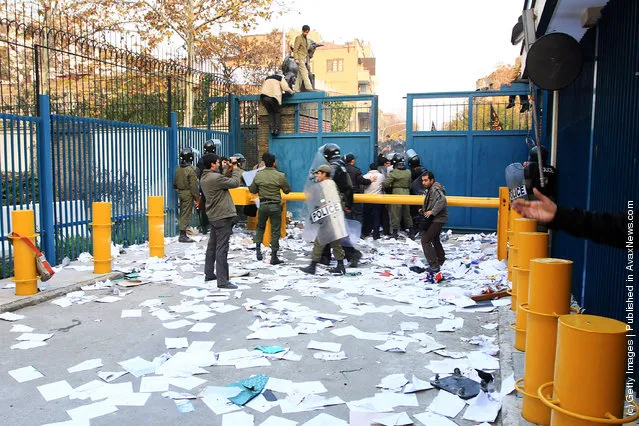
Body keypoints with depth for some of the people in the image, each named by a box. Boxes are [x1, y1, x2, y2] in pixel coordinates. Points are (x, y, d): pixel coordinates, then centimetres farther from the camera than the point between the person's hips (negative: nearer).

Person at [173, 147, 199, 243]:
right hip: (188, 193, -8)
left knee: (182, 213, 16)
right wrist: (197, 197, -12)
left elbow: (175, 183, 14)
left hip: (180, 192, 8)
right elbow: (193, 186, -17)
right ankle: (183, 235, -4)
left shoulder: (178, 169, 6)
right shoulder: (191, 169, -16)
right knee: (186, 214, -4)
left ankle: (182, 233, 25)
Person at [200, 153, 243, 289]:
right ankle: (222, 281, -4)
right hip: (222, 217, -10)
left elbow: (223, 181, 13)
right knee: (222, 249, -7)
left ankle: (209, 274, 29)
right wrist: (235, 168, -5)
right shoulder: (215, 177, -21)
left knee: (212, 246, 18)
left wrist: (229, 170, 5)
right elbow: (235, 183, -16)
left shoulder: (204, 178, 9)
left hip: (213, 216, 10)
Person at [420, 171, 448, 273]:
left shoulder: (435, 189, -19)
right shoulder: (431, 189, 14)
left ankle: (434, 265, -15)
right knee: (434, 239, 28)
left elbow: (442, 200, -36)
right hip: (436, 219, 11)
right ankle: (441, 260, 47)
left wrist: (432, 212, -32)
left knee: (425, 240, -15)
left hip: (437, 219, -11)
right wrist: (424, 210, 11)